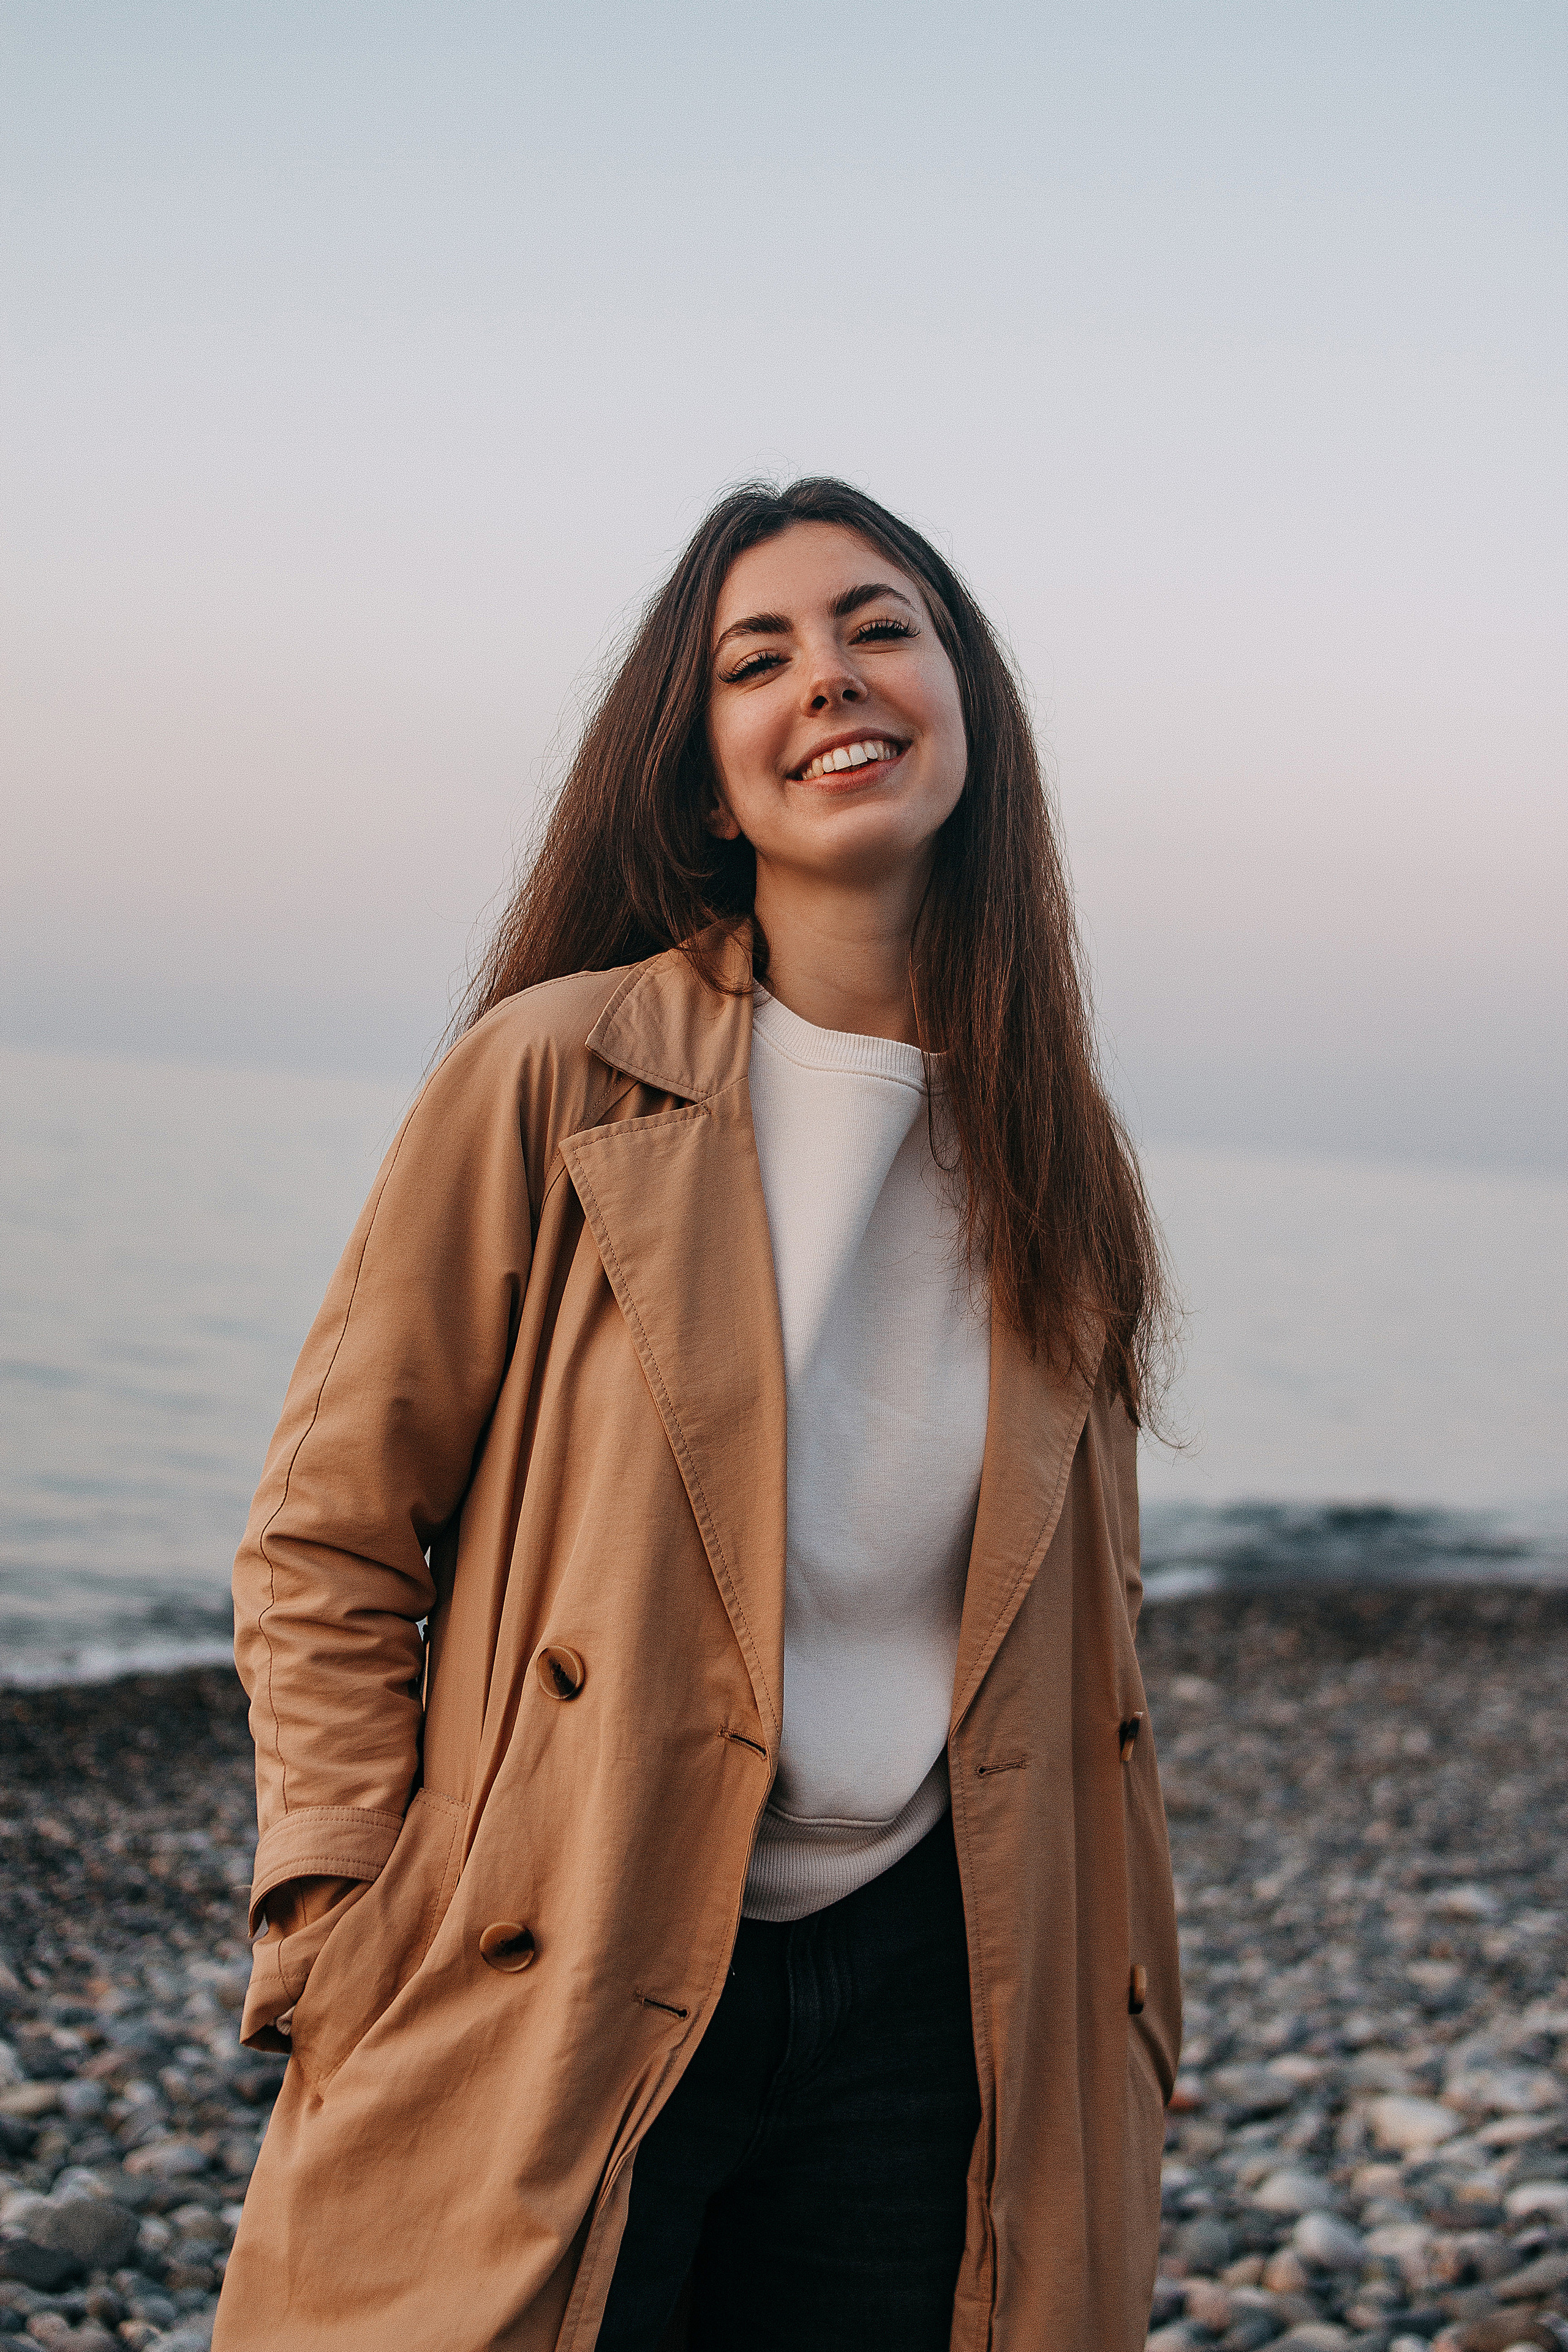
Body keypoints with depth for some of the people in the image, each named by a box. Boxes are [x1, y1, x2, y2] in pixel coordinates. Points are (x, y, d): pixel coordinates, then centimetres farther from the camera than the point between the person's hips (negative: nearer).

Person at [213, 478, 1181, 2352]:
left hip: (917, 1995, 4)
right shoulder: (554, 1077, -8)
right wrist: (353, 1969, -10)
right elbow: (323, 1546, -4)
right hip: (553, 2011, -3)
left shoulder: (1052, 1146, 5)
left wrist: (1108, 2026, 11)